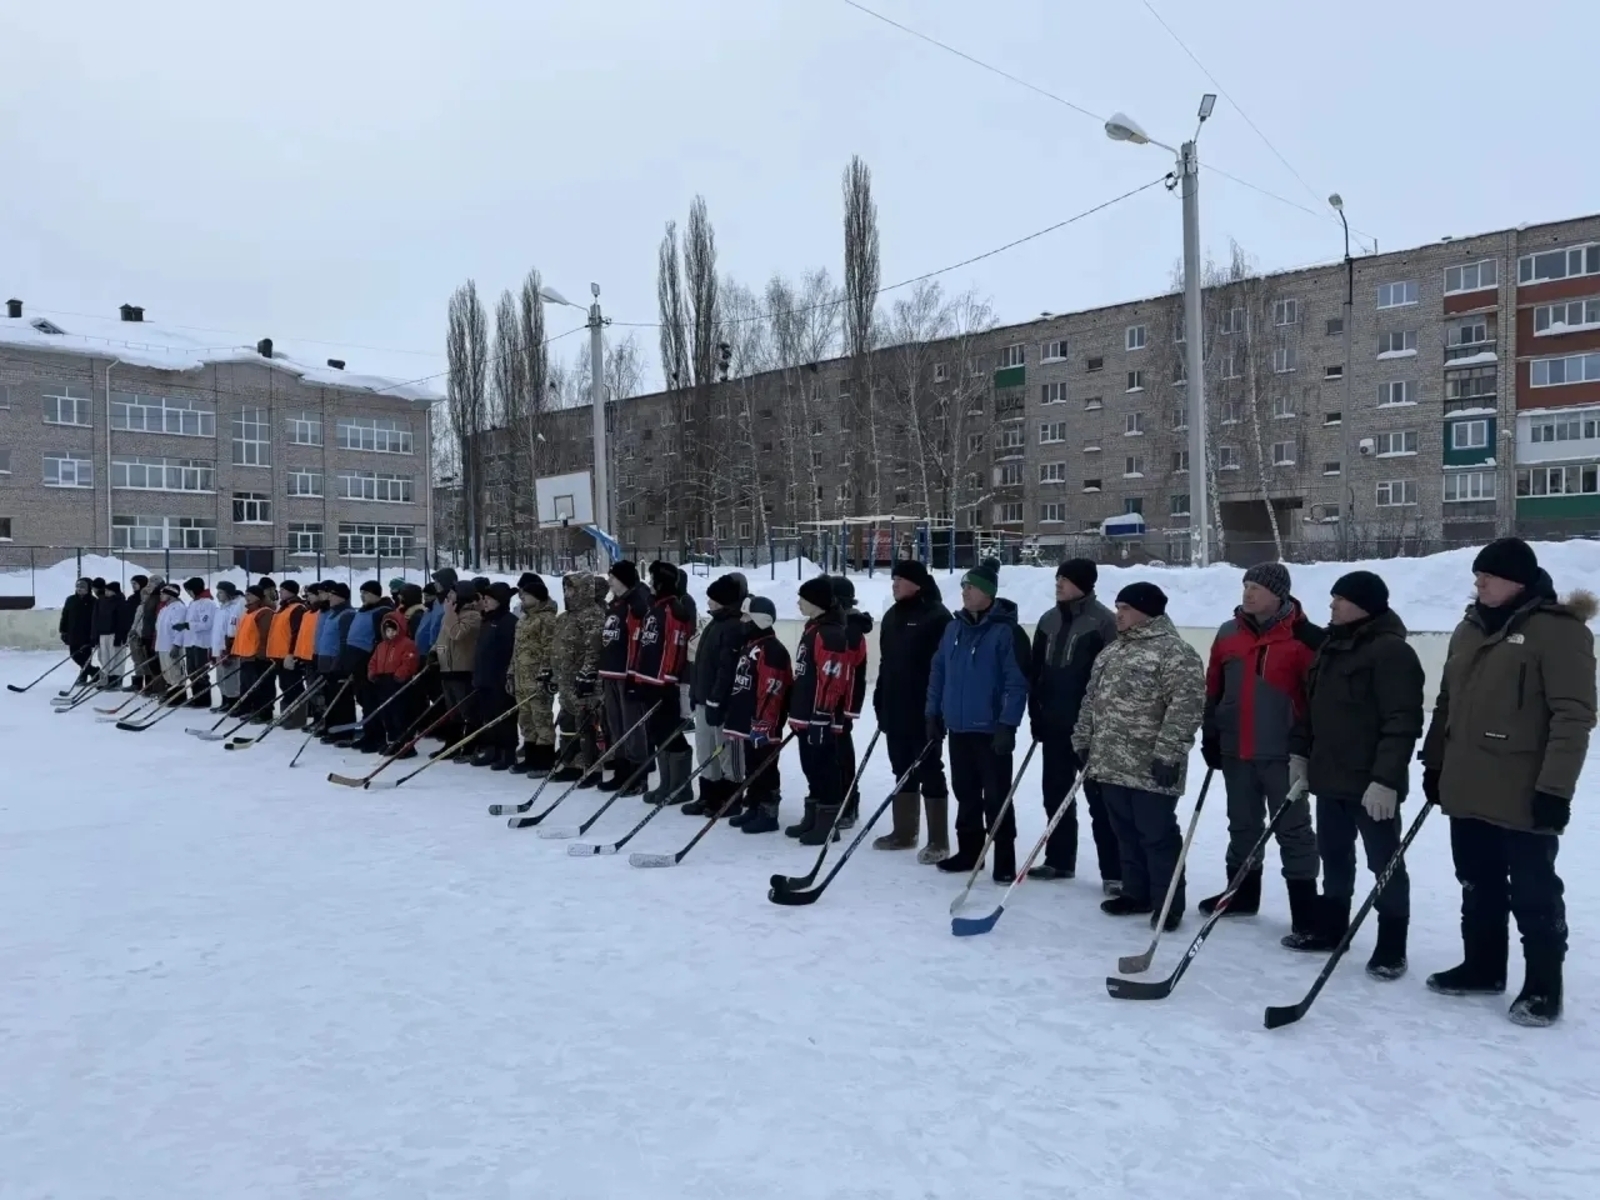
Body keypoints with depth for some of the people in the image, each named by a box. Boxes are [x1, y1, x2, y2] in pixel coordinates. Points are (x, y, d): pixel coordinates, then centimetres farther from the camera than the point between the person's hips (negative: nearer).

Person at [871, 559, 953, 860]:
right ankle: (904, 831, 25)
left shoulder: (937, 616, -11)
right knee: (903, 772, 15)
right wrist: (880, 703, 17)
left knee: (929, 773, -2)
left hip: (925, 711, -8)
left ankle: (938, 841, 5)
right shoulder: (893, 616, 14)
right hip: (895, 709, 8)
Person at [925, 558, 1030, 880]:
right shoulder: (954, 627, 8)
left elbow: (1017, 682, -16)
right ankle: (968, 851, 28)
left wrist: (1007, 724, -20)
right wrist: (933, 713, 11)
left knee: (996, 797, 0)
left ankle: (1004, 861, 8)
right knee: (965, 793, 16)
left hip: (991, 730, -7)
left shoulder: (1007, 631, -13)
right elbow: (938, 672, 14)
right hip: (958, 727, 7)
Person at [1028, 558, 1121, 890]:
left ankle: (1114, 871, 2)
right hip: (1054, 724, 7)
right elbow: (1036, 672, 13)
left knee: (1099, 798, -2)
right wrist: (1036, 715, 9)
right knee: (1056, 795, 13)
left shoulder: (1103, 620, -10)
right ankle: (1059, 860, 26)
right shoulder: (1048, 621, 10)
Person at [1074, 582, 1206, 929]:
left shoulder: (1174, 652, -12)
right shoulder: (1111, 652, 15)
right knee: (1127, 834, 16)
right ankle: (1136, 893, 29)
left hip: (1151, 768, -8)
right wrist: (1083, 742, 17)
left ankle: (1168, 904, 11)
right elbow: (1092, 699, 21)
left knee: (1158, 836, 0)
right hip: (1111, 763, 8)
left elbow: (1186, 706, -20)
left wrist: (1167, 753, -23)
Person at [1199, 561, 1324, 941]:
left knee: (1293, 829, 2)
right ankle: (1242, 892, 31)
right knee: (1242, 825, 17)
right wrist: (1210, 738, 9)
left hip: (1282, 753, -5)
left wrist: (1304, 749, -13)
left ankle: (1305, 906, 9)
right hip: (1235, 752, 5)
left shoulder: (1304, 639, -11)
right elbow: (1213, 691, 11)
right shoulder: (1228, 633, 5)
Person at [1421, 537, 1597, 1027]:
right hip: (1467, 791, 7)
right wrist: (1434, 763, 16)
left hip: (1524, 798, -7)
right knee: (1479, 888, 17)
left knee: (1533, 895, 4)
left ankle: (1543, 988, 18)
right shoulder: (1470, 629, 11)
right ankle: (1482, 968, 31)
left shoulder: (1558, 629, -12)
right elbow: (1447, 703, 17)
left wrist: (1555, 787, -20)